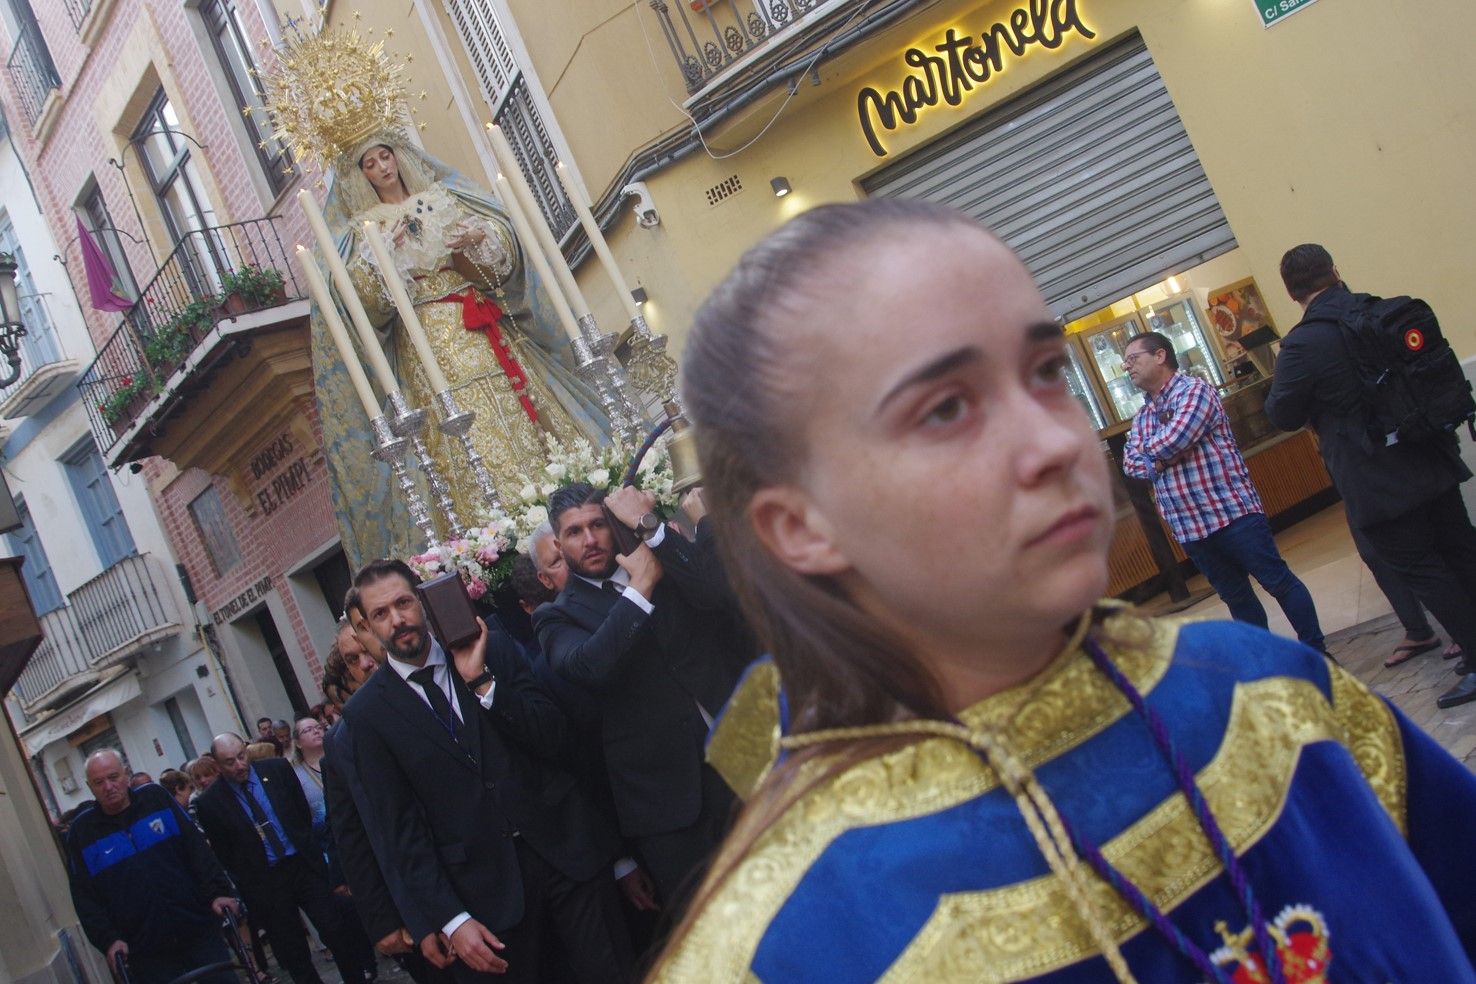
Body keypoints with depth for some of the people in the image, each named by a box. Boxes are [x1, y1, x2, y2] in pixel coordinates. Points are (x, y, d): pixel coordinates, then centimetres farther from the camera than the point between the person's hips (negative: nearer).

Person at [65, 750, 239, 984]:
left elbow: (196, 847, 0)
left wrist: (219, 892, -9)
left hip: (198, 930, 1)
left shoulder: (156, 798, 3)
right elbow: (84, 896, 0)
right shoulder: (81, 832, 2)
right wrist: (107, 940, -10)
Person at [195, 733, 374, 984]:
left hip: (304, 866, 1)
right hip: (264, 883, -1)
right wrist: (249, 886, 1)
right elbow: (223, 855, 1)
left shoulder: (278, 769, -1)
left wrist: (308, 849, 5)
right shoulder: (210, 803, -7)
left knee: (337, 930, -2)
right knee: (293, 955, 6)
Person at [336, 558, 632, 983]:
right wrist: (449, 919, -10)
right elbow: (395, 828, -3)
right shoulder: (366, 712, -1)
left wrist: (482, 682, -15)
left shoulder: (494, 650, 3)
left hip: (566, 850, 2)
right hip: (484, 890, -1)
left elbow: (555, 740, -4)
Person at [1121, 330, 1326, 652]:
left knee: (1278, 581, -1)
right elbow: (1130, 463, 5)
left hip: (1232, 512, -7)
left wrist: (1151, 450, -2)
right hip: (1187, 526, 7)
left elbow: (1174, 439, -22)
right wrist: (1160, 459, -13)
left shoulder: (1195, 390, -8)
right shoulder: (1141, 416, 15)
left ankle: (1315, 650, 9)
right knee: (1235, 597, 13)